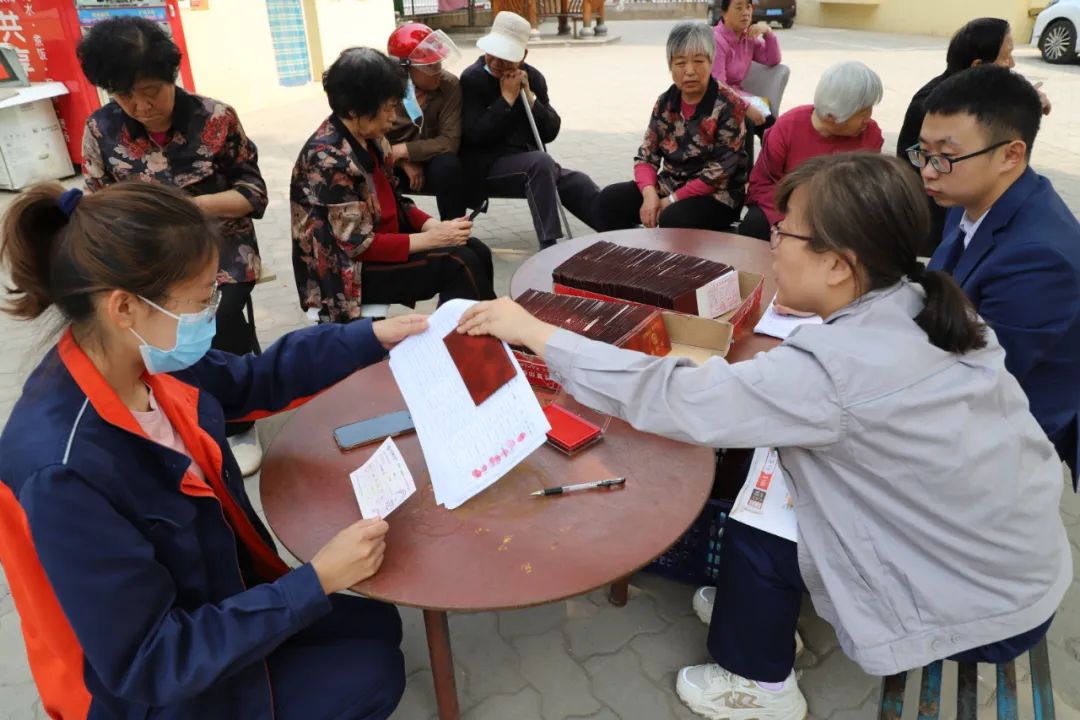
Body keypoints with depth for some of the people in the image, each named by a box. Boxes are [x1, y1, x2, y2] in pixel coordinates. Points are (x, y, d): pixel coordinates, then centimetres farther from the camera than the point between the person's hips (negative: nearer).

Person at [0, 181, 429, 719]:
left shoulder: (145, 362, -15)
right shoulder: (65, 470, -38)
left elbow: (254, 379, 7)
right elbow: (151, 664, -31)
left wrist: (374, 337, 2)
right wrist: (317, 580, -33)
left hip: (219, 605, 7)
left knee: (379, 628, 15)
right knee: (374, 672, 0)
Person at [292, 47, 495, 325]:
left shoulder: (371, 139, 3)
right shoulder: (328, 159, -24)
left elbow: (393, 202, 11)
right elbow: (359, 243, -25)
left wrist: (433, 225, -8)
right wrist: (431, 238, -22)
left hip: (381, 243, 9)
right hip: (344, 272, -8)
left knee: (477, 251, -5)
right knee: (458, 264, -20)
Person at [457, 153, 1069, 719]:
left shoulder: (834, 370, -33)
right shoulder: (929, 309, -9)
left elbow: (666, 396, -29)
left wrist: (531, 330, -21)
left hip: (986, 610, -7)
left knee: (753, 527, -3)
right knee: (768, 468, 6)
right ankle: (752, 604, 30)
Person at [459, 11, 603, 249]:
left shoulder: (533, 77, 8)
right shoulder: (472, 79, -6)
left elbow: (550, 133, 3)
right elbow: (477, 135, -19)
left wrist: (529, 97, -9)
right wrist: (508, 97, -16)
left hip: (532, 164, 6)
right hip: (488, 165, -6)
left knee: (578, 183, -10)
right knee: (541, 161, -32)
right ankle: (550, 246, -34)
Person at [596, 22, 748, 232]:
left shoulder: (729, 106, -12)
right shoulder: (665, 102, 4)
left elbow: (719, 172, -17)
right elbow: (646, 156, 2)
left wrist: (673, 200, -20)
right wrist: (649, 193, -19)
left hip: (715, 195, -5)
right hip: (669, 186, 6)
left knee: (674, 218, -35)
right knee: (611, 199, -12)